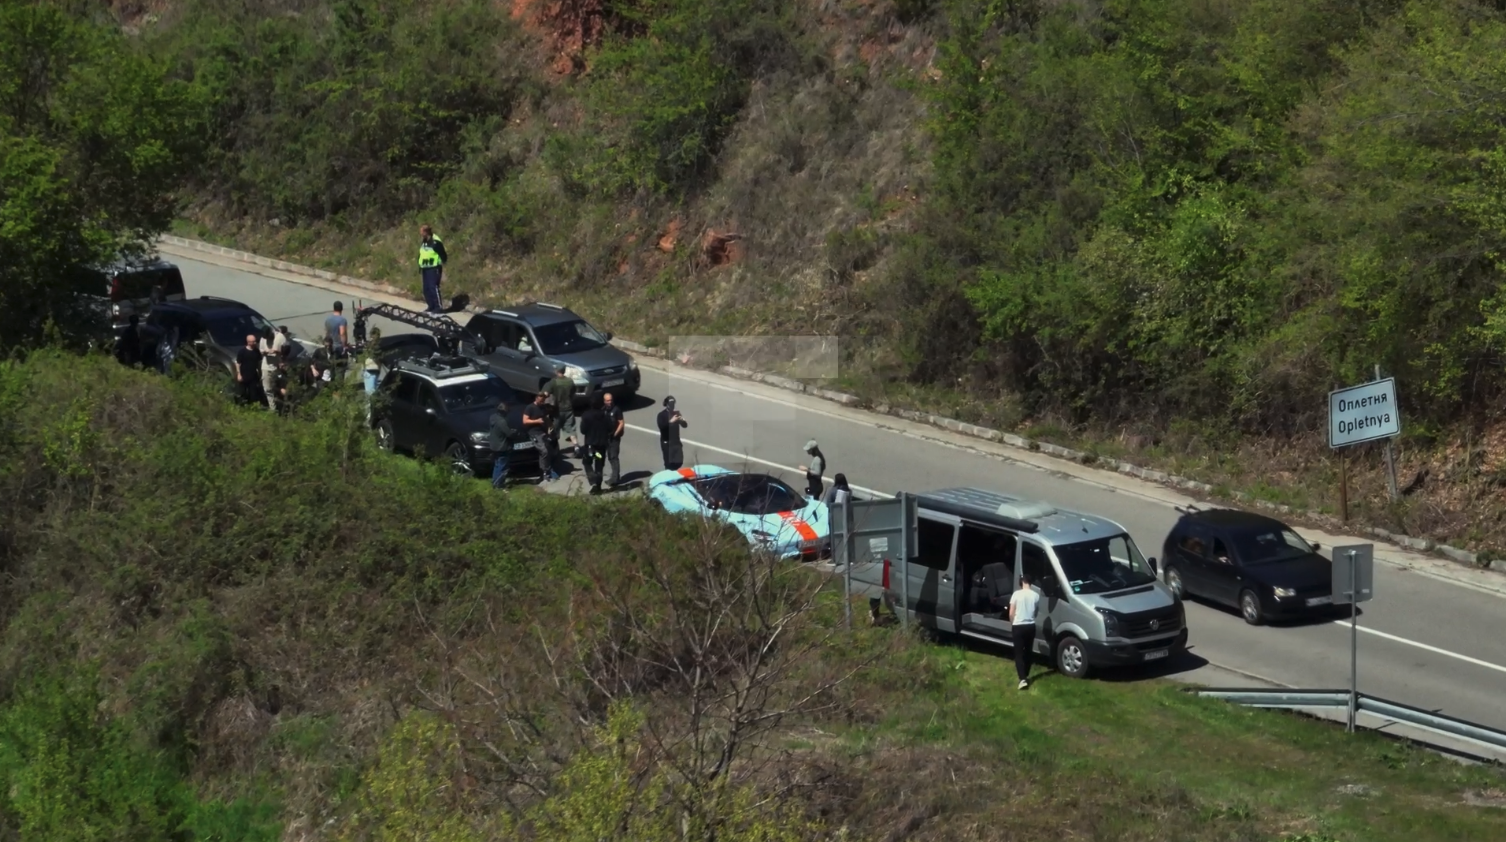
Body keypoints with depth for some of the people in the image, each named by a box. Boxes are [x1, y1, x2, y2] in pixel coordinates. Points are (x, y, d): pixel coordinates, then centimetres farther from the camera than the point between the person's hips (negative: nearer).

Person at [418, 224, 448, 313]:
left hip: (434, 269, -9)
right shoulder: (423, 243, 12)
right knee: (426, 288, 8)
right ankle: (431, 306, 15)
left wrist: (443, 267, -15)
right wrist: (420, 267, 19)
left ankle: (439, 307, -11)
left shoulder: (436, 242, -13)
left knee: (433, 287, -13)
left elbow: (443, 256, -12)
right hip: (425, 269, 9)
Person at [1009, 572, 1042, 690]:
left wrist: (1011, 626, 8)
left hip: (1018, 626, -3)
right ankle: (1026, 676, 28)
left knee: (1018, 653, -1)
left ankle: (1023, 679, -15)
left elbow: (1011, 613, -7)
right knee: (1028, 652, 19)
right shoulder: (1036, 595, -2)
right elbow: (1036, 612, 11)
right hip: (1030, 626, 3)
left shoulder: (1017, 594, -10)